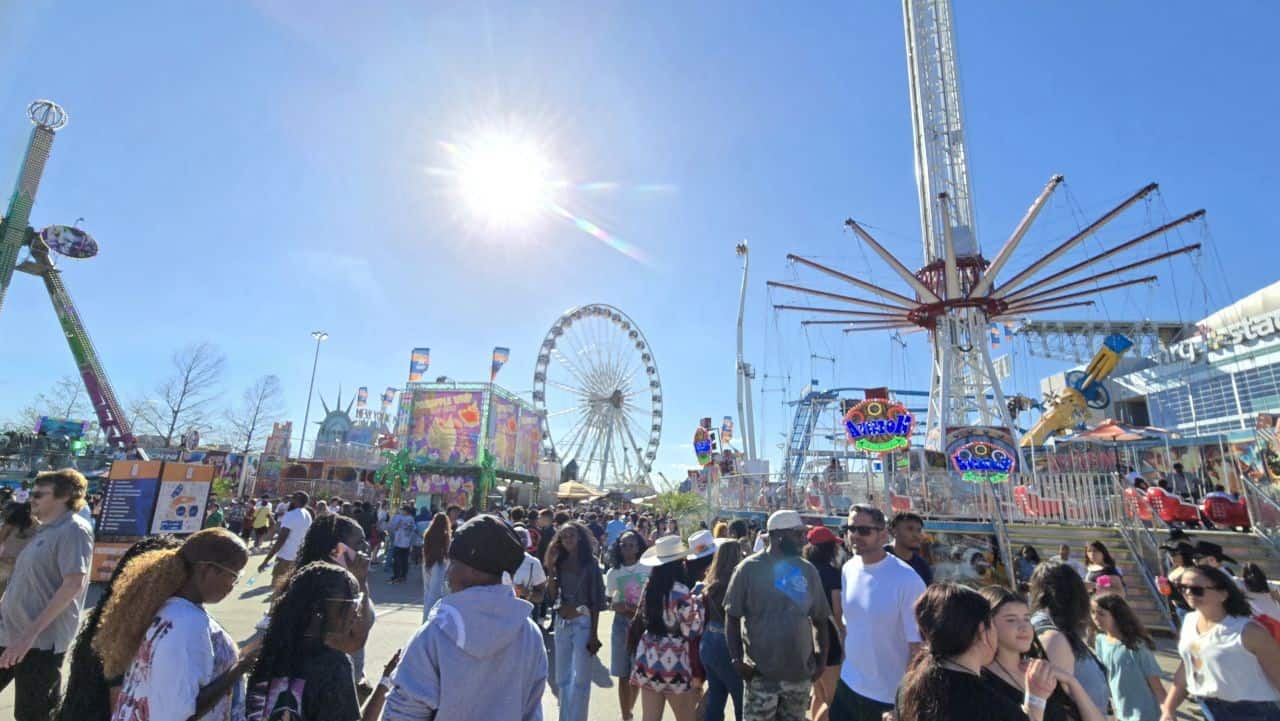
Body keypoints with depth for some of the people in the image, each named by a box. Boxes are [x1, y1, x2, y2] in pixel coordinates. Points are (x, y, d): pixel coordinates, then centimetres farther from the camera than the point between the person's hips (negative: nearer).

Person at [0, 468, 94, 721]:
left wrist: (30, 634, -24)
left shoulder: (73, 530, -15)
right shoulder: (46, 530, 13)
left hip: (40, 642, -9)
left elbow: (74, 583, -24)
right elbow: (29, 583, 22)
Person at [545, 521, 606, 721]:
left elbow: (596, 601, -8)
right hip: (561, 623, 5)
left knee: (580, 678, 1)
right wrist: (550, 569, -11)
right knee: (562, 678, 16)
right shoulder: (560, 563, 3)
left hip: (582, 623, -5)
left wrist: (594, 634, -10)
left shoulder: (590, 563, -8)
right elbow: (553, 596, -2)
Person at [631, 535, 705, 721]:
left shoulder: (650, 586, 1)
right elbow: (690, 631, -15)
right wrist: (698, 604, -4)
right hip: (673, 663, -6)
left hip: (648, 659, 6)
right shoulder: (681, 591, -18)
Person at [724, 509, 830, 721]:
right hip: (761, 674, -4)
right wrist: (736, 658, -14)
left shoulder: (808, 570, 1)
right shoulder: (750, 568, -11)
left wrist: (822, 657, 2)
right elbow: (732, 617, -7)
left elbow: (820, 619, 10)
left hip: (800, 673, 4)